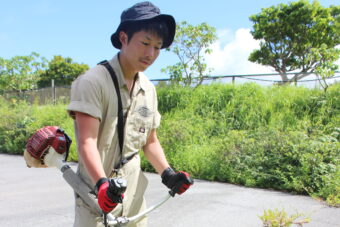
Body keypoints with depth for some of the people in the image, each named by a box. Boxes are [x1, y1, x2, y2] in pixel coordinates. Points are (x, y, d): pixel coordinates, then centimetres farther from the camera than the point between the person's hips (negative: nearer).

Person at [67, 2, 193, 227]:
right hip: (98, 196, -5)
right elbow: (87, 142, -21)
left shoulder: (149, 89, 6)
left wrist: (167, 173, -4)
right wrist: (102, 183, -36)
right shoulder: (93, 81, -14)